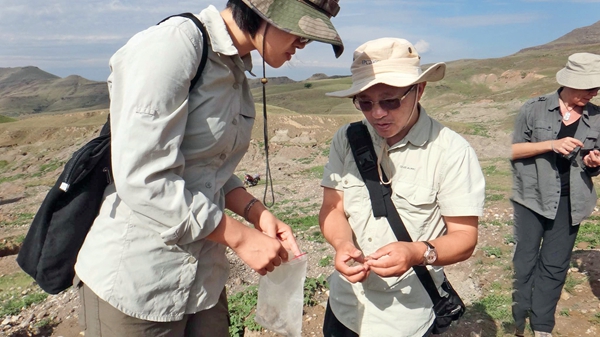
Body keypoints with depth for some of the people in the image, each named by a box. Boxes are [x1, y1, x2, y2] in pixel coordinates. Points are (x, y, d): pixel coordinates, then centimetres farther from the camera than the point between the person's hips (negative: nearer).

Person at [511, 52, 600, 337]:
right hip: (532, 196, -3)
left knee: (555, 266, 8)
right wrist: (551, 144, -18)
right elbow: (513, 150, -5)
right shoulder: (535, 108, -6)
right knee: (524, 262, 3)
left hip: (570, 202, 3)